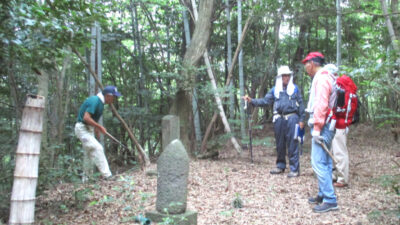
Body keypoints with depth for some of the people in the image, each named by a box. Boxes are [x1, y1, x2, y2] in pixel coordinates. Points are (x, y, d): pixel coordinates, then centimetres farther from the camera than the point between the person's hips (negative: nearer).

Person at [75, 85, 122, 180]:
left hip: (88, 129, 10)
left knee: (90, 153, 12)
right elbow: (86, 118, -29)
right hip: (82, 128, -10)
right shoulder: (95, 101, -21)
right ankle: (107, 175, -19)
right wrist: (99, 127, -24)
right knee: (97, 148, -18)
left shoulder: (100, 102, 9)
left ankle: (85, 179, 21)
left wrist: (96, 128, 12)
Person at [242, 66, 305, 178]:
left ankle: (295, 169, -2)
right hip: (279, 119, 4)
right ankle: (280, 166, 25)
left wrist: (301, 119, -1)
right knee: (280, 144, 12)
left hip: (292, 118, -3)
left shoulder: (295, 89, 6)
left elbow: (301, 104, 4)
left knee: (292, 145, -6)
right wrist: (251, 101, -7)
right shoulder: (275, 90, 13)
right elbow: (264, 101, 8)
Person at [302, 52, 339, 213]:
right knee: (324, 162, 14)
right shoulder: (324, 77, 19)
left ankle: (330, 200, -8)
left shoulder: (321, 78, -14)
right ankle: (323, 194, 24)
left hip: (322, 126, -11)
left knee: (318, 162, -11)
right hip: (326, 126, 11)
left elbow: (321, 105, -22)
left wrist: (317, 128, -21)